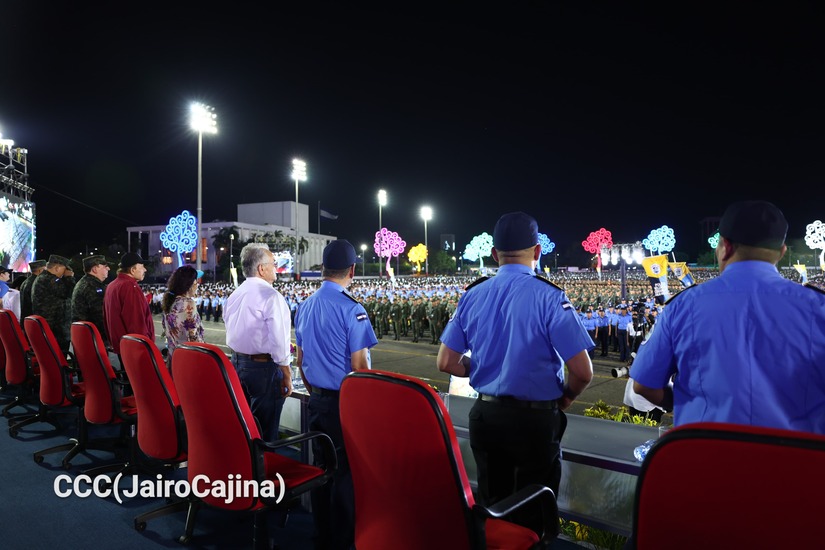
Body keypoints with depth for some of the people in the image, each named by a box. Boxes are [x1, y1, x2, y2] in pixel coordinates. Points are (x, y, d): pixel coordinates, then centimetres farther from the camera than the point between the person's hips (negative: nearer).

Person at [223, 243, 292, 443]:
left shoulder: (233, 296, 8)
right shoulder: (271, 296, -16)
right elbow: (279, 341, -18)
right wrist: (287, 374, -11)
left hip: (236, 363, 8)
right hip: (264, 367, -8)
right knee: (266, 432, 2)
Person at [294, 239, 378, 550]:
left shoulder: (305, 306, 7)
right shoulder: (351, 309, -16)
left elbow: (300, 360, 14)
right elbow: (359, 367, -16)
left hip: (317, 400, 7)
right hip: (345, 402, -7)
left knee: (321, 466, 16)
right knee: (347, 471, 5)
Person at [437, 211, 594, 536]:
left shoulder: (472, 296, -2)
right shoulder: (548, 297, -16)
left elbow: (447, 363, 2)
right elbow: (583, 373, -16)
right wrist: (565, 399, 3)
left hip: (484, 415, 4)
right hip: (536, 420, -4)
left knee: (491, 507, 21)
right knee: (533, 514, 15)